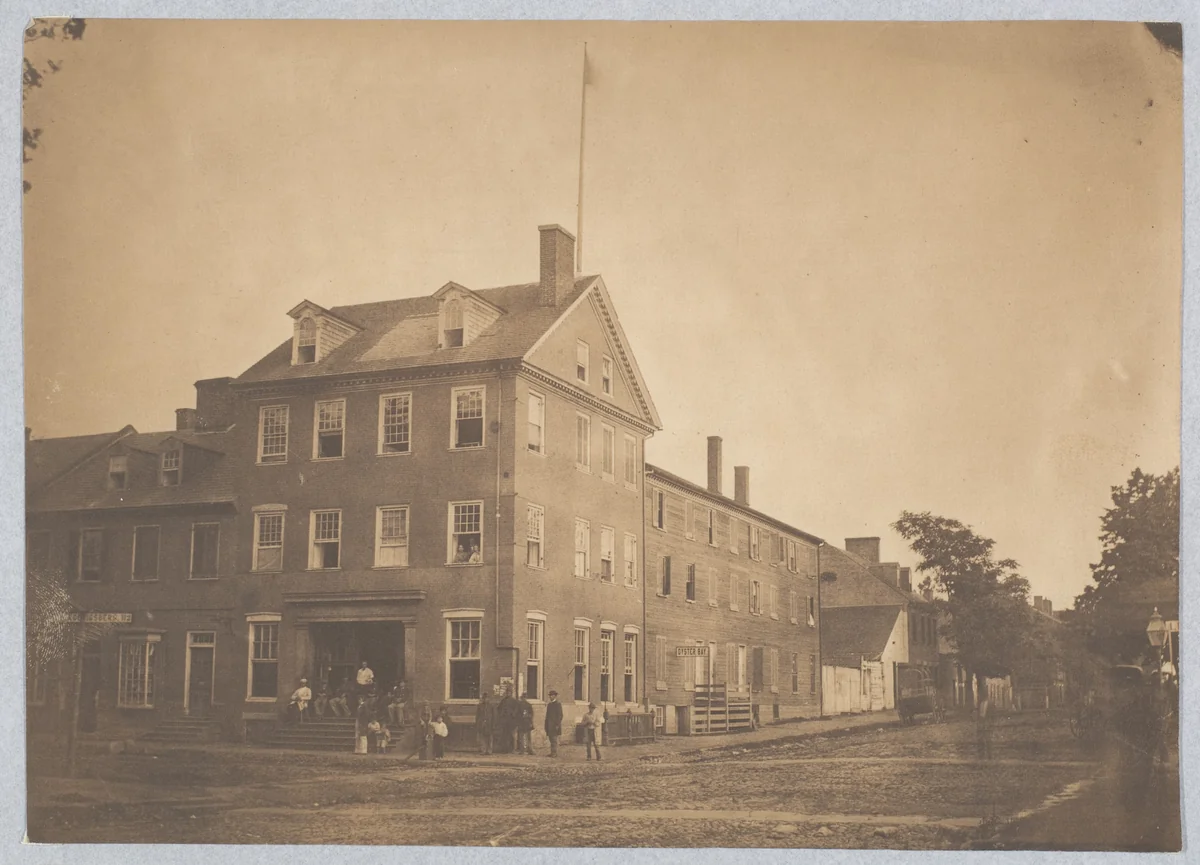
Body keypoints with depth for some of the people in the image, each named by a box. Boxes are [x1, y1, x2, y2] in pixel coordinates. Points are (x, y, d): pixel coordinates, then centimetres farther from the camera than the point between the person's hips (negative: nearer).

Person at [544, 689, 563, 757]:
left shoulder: (558, 704, -6)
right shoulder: (549, 704, 16)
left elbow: (560, 715, -10)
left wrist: (557, 724, -15)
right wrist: (546, 724, 13)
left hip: (555, 725, -7)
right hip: (549, 725, 7)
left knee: (554, 739, -7)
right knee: (551, 739, 8)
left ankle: (555, 753, -4)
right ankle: (552, 752, 12)